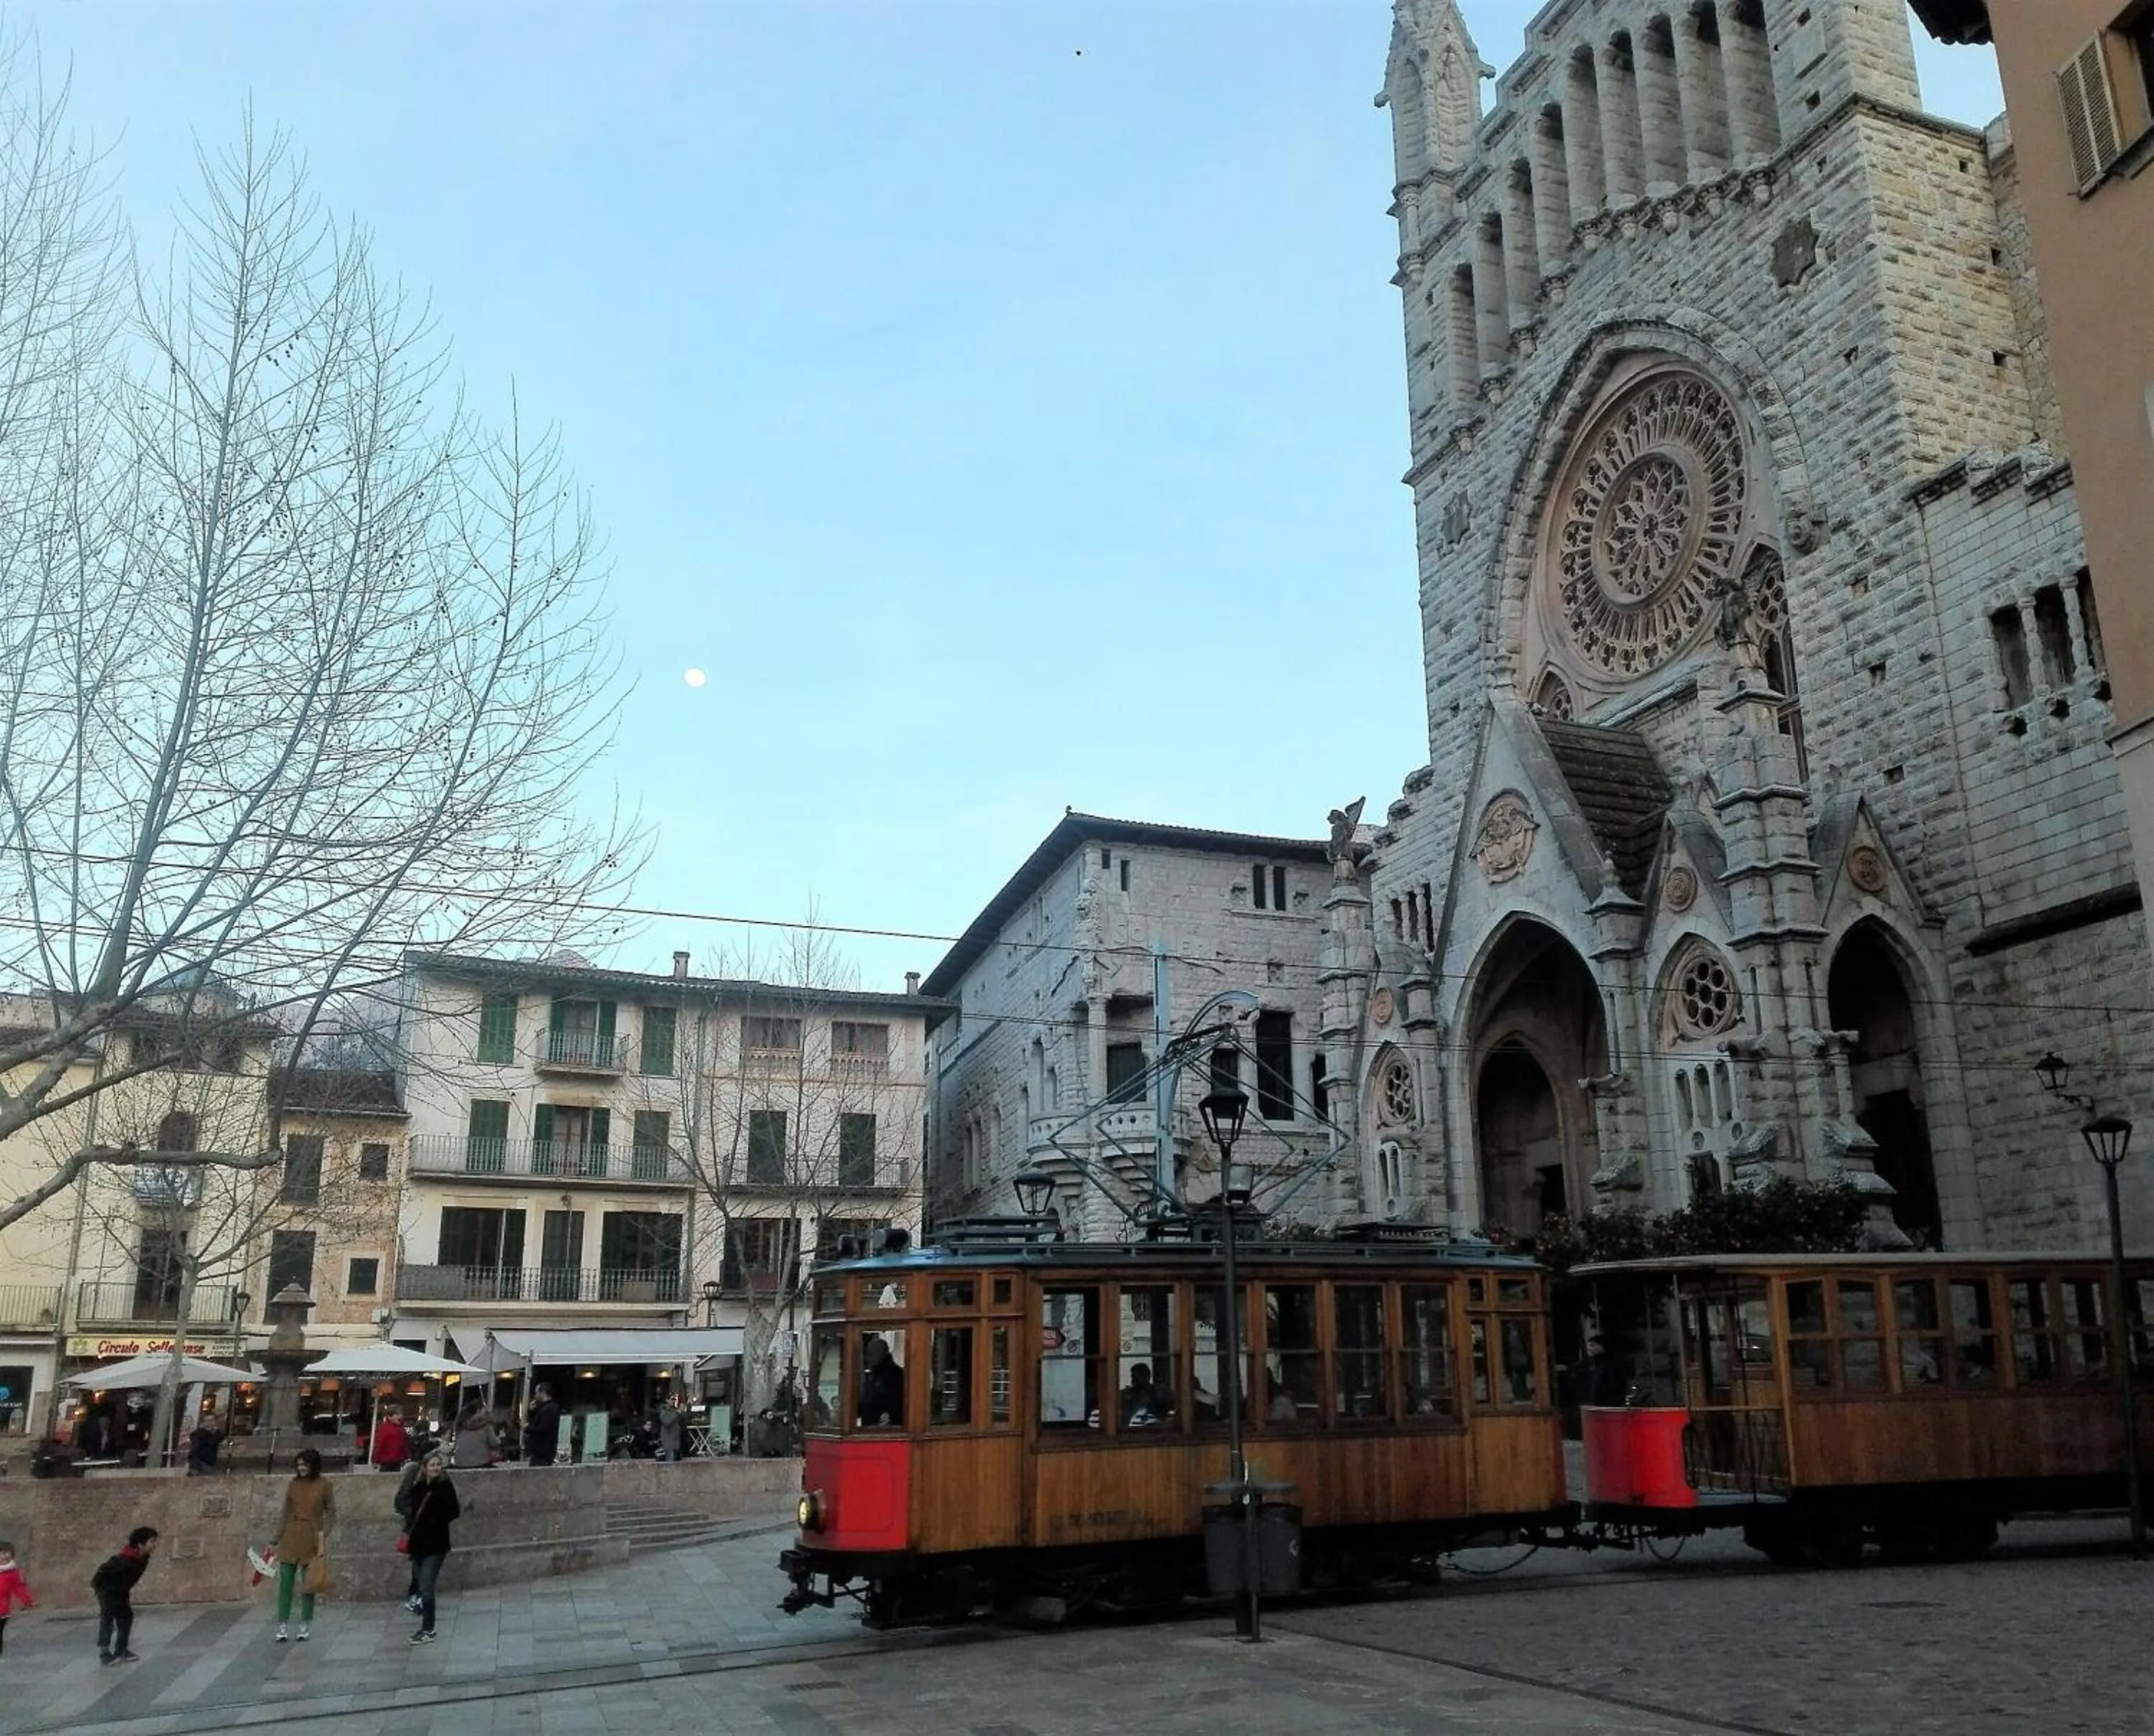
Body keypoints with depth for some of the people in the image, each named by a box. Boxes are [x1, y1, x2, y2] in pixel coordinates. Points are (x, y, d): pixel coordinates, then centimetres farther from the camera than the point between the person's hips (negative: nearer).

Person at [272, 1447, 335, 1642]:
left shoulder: (323, 1487, -3)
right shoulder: (292, 1485, 5)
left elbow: (331, 1514, -1)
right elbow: (285, 1514, 10)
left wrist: (323, 1538, -12)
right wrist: (276, 1539, 7)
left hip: (312, 1541, -3)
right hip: (290, 1540, 3)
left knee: (308, 1585, 4)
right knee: (285, 1584, 0)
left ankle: (306, 1626, 14)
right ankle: (283, 1626, 7)